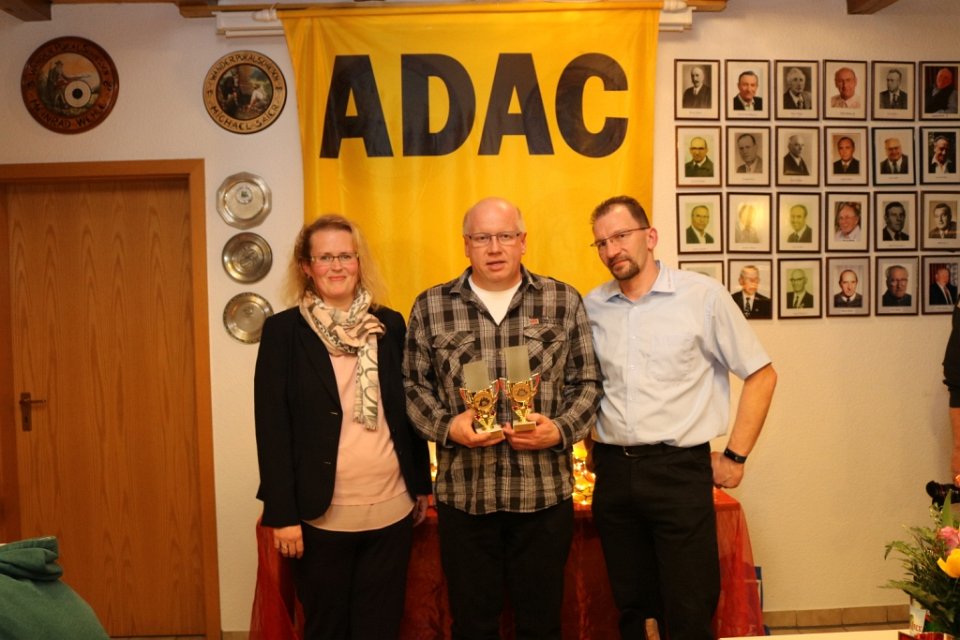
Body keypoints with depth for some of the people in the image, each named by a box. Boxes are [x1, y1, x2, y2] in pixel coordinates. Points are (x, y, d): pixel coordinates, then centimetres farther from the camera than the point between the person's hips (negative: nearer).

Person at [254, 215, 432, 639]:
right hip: (322, 515, -2)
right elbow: (272, 427, -7)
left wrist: (422, 485, 12)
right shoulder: (283, 330, -5)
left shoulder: (390, 325, 4)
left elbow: (410, 410, 10)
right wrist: (282, 513, -9)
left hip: (391, 509, 3)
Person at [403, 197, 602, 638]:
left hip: (545, 491, 0)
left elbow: (587, 382, 5)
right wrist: (447, 427, -12)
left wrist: (560, 430, -12)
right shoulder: (430, 306, 3)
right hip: (464, 492, 0)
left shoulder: (564, 301, 2)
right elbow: (414, 386, 5)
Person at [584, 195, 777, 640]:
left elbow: (761, 375, -1)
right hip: (613, 472, 4)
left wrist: (735, 456, -3)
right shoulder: (591, 307, 5)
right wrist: (593, 447, 11)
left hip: (679, 470, -4)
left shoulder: (703, 296, -6)